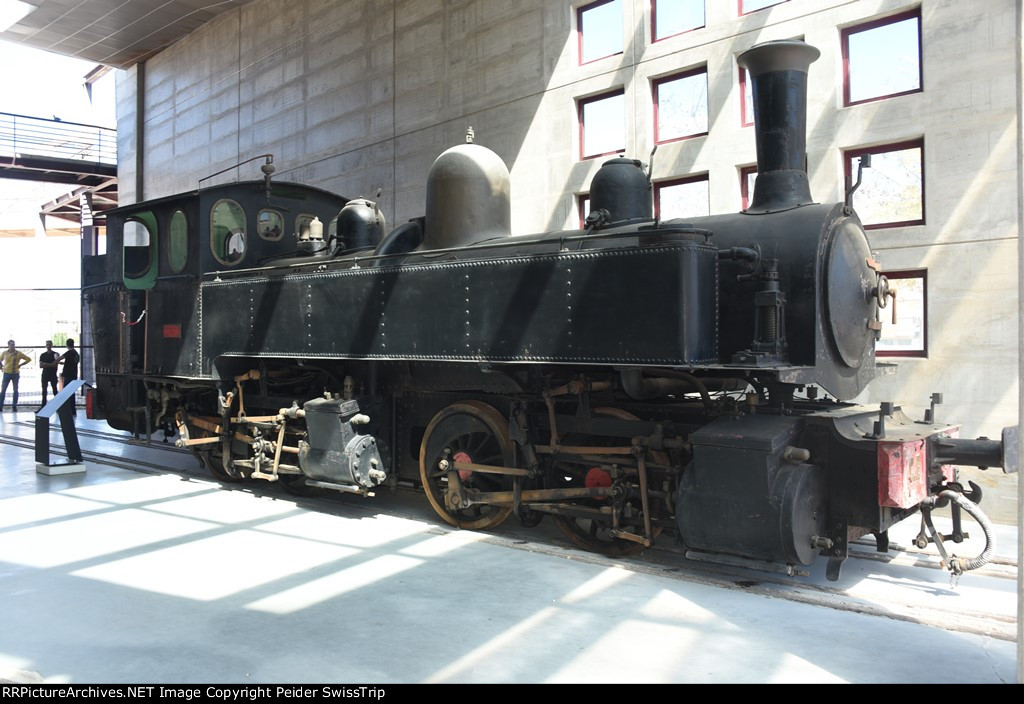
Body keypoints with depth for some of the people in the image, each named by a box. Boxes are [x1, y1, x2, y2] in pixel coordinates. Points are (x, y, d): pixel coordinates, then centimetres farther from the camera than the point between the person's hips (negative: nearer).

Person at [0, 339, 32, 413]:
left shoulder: (18, 353, -2)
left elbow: (28, 359, 2)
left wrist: (20, 365, -5)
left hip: (16, 374, -1)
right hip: (7, 373, 1)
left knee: (15, 390, 2)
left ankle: (14, 407, 10)